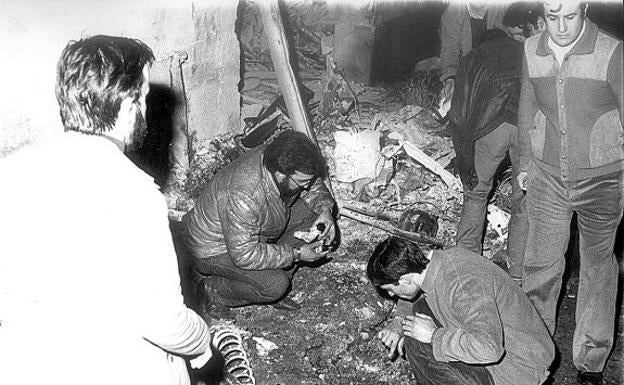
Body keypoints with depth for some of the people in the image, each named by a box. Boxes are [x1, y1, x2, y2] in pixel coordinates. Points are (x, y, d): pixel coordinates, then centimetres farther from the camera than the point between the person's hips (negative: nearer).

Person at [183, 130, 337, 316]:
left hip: (252, 236, 9)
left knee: (311, 212, -3)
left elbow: (314, 184, 3)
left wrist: (325, 208, -17)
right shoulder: (242, 197, -40)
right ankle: (210, 291, -1)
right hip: (214, 249, -9)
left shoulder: (278, 159, -17)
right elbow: (244, 255, -33)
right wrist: (296, 254, -28)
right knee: (275, 285, -27)